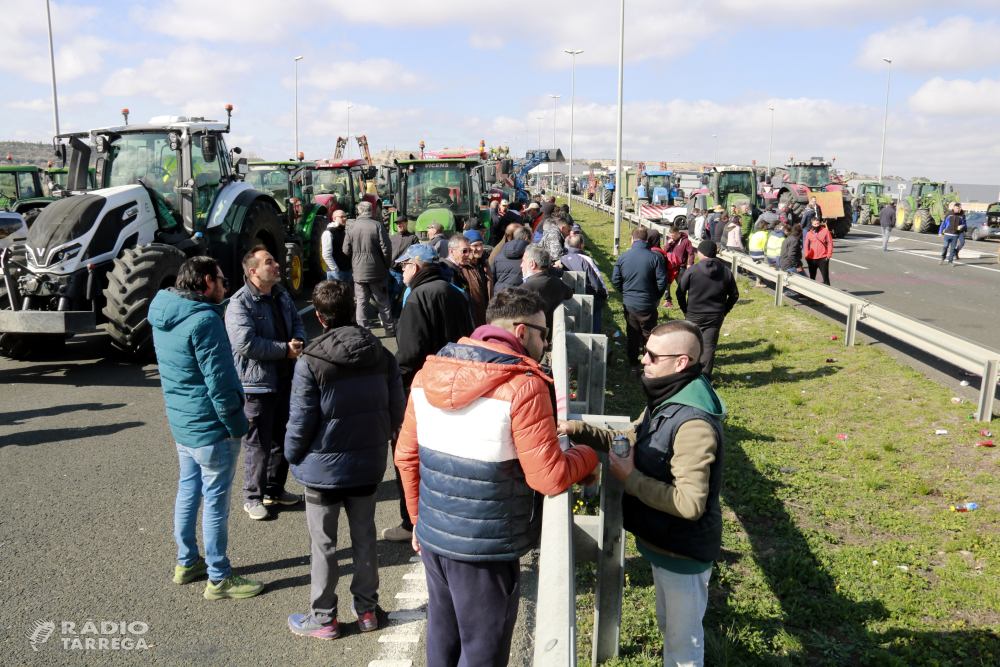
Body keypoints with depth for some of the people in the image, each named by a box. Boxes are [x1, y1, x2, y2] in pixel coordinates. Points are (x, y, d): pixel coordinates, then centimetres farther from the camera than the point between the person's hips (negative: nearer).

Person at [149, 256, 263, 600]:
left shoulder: (162, 315, 6)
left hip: (179, 420, 9)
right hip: (211, 426, -9)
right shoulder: (204, 320, -22)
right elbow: (219, 380, -22)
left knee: (188, 489, 21)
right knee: (216, 499, 2)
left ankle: (186, 563, 35)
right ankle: (219, 578, 14)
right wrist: (236, 423, -15)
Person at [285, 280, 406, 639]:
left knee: (323, 544, 11)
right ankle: (366, 609, 30)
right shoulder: (383, 356, -6)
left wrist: (292, 456, 3)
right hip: (369, 464, 4)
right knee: (364, 536, 18)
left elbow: (301, 421, -14)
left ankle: (323, 618, 24)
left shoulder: (310, 362, -19)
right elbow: (397, 410, 0)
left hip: (324, 467, -4)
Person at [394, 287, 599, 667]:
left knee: (443, 636, 25)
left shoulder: (428, 375, 0)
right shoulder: (523, 386, -21)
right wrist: (587, 457, 0)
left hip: (433, 535, 7)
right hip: (486, 549, -6)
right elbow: (549, 477, -20)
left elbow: (406, 455, 7)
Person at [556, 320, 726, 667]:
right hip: (662, 544, 9)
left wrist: (630, 477, -26)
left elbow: (690, 503, -34)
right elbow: (630, 441, 12)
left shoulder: (694, 425, -32)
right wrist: (578, 430, -2)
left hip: (683, 554, -9)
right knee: (668, 626, 30)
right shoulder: (664, 401, 0)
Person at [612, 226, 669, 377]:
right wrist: (656, 297, 7)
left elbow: (615, 280, 0)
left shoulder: (623, 257, -5)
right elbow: (662, 282, -11)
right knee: (649, 335, 10)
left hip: (629, 304, 2)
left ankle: (633, 366, 18)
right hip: (648, 305, -2)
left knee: (632, 335, 13)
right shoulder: (654, 257, -11)